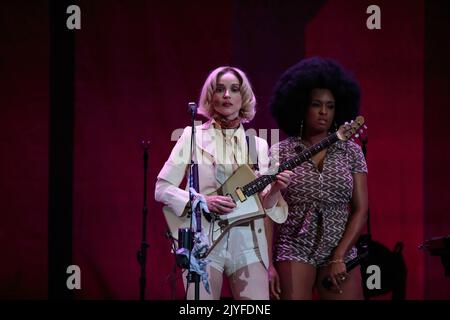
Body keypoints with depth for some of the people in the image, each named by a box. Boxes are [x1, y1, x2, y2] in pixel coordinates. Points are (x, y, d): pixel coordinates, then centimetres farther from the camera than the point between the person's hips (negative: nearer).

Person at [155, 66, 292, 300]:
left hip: (247, 241, 2)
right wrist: (202, 201, -15)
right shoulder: (193, 136, 3)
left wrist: (275, 190, -12)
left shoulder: (258, 145, 11)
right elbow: (162, 189, 0)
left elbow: (263, 203, 9)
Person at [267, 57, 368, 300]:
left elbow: (360, 211, 2)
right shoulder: (280, 152, 2)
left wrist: (339, 258, -8)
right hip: (294, 252, -1)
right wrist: (268, 264, -9)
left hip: (341, 254, 1)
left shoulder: (351, 152, 6)